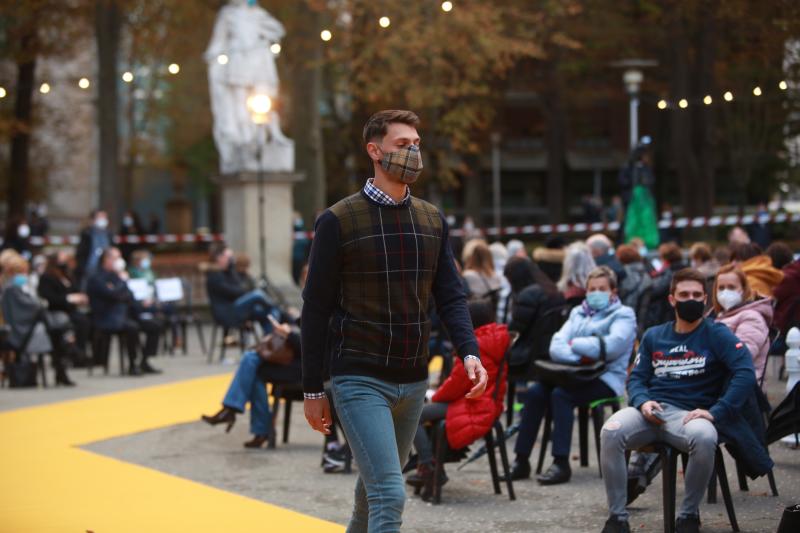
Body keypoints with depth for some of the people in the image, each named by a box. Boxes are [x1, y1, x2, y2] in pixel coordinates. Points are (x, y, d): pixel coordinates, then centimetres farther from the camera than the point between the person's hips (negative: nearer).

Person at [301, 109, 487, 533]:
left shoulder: (432, 221, 9)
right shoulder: (339, 221, -7)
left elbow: (450, 296, 8)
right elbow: (316, 309, -4)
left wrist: (469, 351, -11)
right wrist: (312, 390, -4)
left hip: (412, 383, 6)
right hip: (360, 381, -6)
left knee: (375, 489, 19)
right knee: (390, 496, -15)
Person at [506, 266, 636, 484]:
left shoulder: (623, 315, 3)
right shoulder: (578, 313, 21)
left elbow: (611, 346, -17)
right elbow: (556, 346, 6)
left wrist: (574, 344, -6)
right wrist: (580, 356, -15)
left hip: (606, 378, -6)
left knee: (560, 394, -30)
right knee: (535, 391, -19)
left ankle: (561, 464, -29)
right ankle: (521, 460, -19)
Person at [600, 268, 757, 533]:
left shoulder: (717, 335, 4)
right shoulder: (654, 336, 18)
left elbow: (745, 373, -9)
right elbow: (637, 377, 16)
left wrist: (716, 413, -19)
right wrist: (642, 402, -8)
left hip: (689, 414, -3)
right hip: (650, 411, 3)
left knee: (705, 438, -39)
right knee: (611, 433, -30)